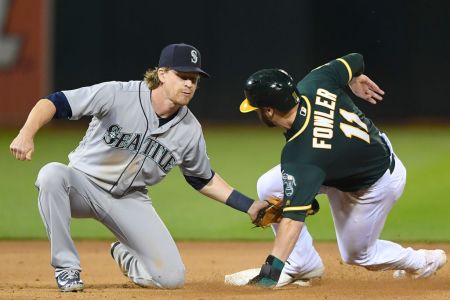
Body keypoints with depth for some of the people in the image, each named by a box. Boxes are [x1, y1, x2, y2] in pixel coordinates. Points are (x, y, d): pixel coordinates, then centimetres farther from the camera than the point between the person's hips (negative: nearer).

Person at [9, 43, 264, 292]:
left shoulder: (190, 130, -5)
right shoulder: (118, 95, -20)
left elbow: (204, 179, 12)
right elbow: (55, 102, -24)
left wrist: (250, 207, 4)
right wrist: (26, 135, -42)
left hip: (129, 201, 3)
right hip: (83, 185, -3)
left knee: (172, 278, -13)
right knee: (52, 174, -39)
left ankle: (124, 255, 22)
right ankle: (67, 267, -24)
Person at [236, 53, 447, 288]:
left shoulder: (300, 155, -40)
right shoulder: (314, 84, -24)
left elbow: (293, 216, -43)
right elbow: (354, 61, -6)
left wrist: (272, 268, -45)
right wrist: (356, 78, 19)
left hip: (375, 186, -8)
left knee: (356, 254, 12)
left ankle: (422, 262, 34)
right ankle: (302, 265, 5)